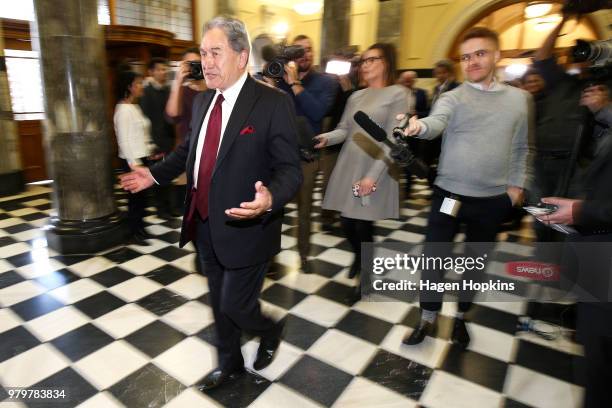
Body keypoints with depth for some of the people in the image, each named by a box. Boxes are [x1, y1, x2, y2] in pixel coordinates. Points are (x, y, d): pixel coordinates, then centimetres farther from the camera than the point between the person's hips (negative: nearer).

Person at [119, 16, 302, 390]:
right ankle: (230, 363, 45)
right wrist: (155, 174, 15)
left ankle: (270, 332, 39)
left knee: (236, 306, 3)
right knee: (219, 303, 21)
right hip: (205, 226, 7)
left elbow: (290, 168, -18)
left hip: (244, 230, -7)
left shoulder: (273, 102, -15)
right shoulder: (203, 100, 8)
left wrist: (270, 198, -36)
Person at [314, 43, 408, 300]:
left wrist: (373, 175, -19)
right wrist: (326, 138, -12)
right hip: (348, 167, 5)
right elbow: (344, 130, 10)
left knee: (363, 225, -1)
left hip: (375, 170, -5)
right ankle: (360, 257, 41)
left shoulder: (397, 94, -3)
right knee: (346, 222, 8)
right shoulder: (356, 96, 15)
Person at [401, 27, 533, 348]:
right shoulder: (453, 98, -3)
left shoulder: (519, 99, 8)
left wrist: (517, 184, 5)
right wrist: (419, 126, -47)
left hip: (493, 200, 3)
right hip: (449, 194, -2)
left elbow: (522, 148, 14)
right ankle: (428, 318, 22)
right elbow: (437, 122, -25)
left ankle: (460, 317, 35)